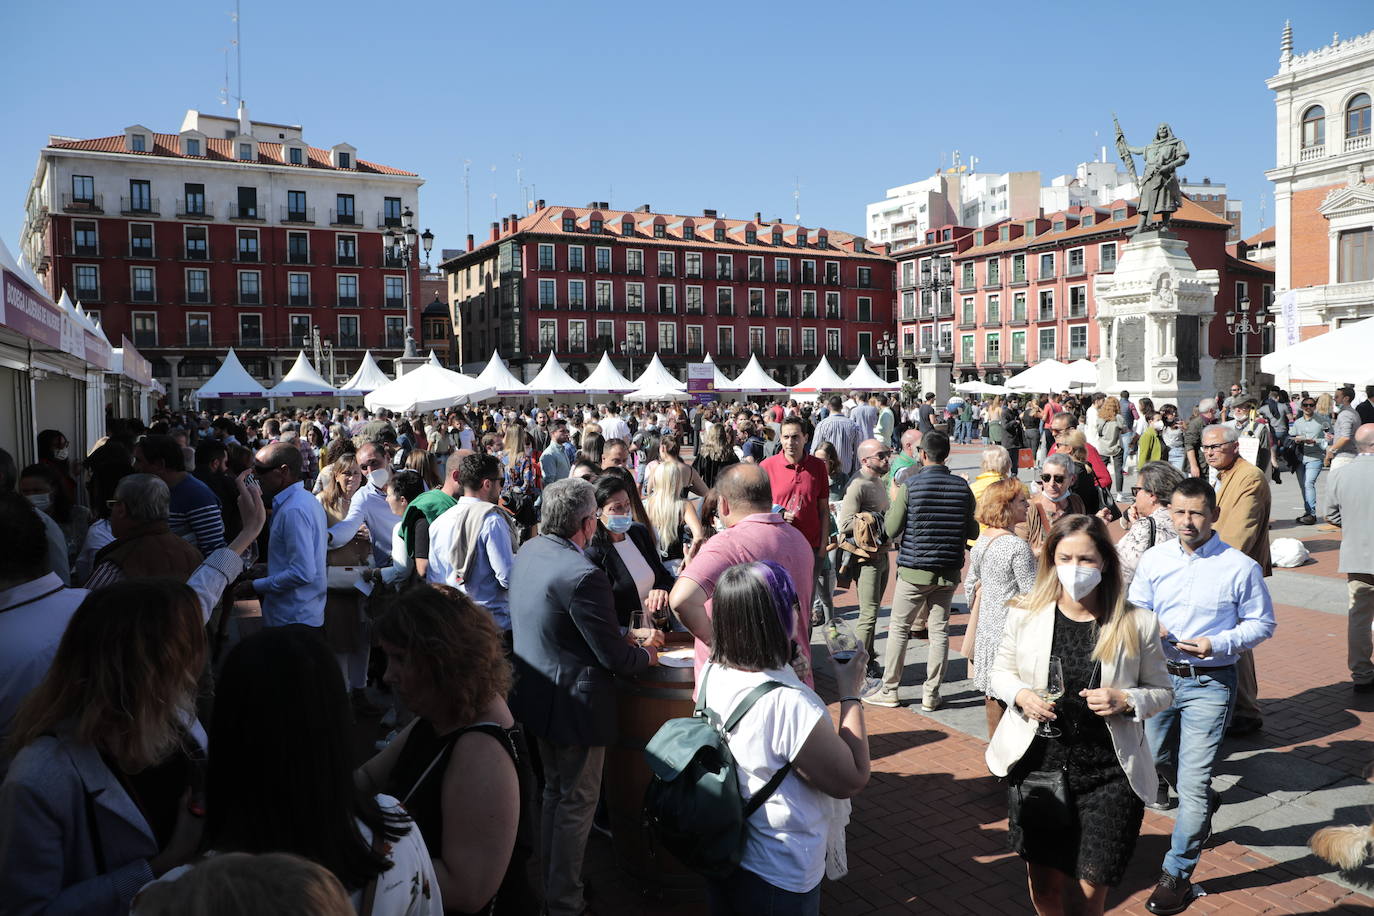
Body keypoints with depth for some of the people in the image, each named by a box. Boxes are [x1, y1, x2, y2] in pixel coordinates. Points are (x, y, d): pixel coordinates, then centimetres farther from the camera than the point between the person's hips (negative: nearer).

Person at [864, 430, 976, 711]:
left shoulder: (909, 486, -11)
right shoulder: (963, 487, 0)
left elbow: (891, 530, -7)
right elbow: (973, 532, 6)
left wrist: (893, 501, 8)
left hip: (914, 569, -3)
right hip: (948, 570, 3)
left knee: (898, 629, 8)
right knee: (939, 630, 9)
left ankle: (889, 690, 15)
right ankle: (931, 695, 13)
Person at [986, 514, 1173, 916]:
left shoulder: (1138, 623, -7)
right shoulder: (1025, 615, -5)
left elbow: (1162, 691, 3)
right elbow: (1000, 671, 8)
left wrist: (1126, 700, -17)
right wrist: (1020, 695, -13)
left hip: (1108, 776, -1)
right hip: (1037, 766, 2)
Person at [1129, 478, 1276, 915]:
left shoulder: (1241, 567, -11)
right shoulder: (1153, 559, -1)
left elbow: (1262, 624, -3)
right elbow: (1135, 608, 10)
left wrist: (1218, 643, -19)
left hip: (1209, 684, -4)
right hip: (1160, 676, 5)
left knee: (1193, 782, -5)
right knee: (1158, 760, 23)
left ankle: (1177, 875, 9)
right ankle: (1204, 805, 54)